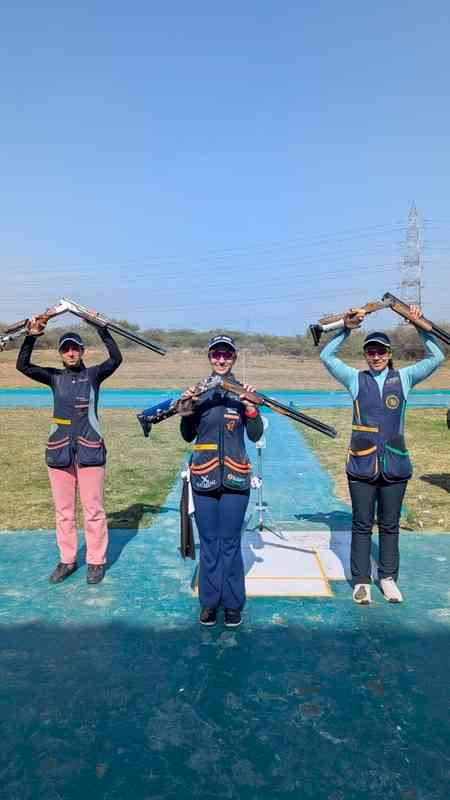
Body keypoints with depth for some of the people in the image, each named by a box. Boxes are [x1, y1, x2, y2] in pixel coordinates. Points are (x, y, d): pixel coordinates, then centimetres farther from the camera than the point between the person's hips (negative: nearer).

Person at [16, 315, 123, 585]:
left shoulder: (94, 374, 1)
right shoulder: (55, 377, 7)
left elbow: (116, 358, -15)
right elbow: (23, 365, -4)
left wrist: (102, 329, -20)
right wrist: (32, 336, -15)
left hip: (90, 450, -3)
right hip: (59, 450, 3)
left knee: (93, 508, 3)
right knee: (63, 510, 11)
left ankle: (96, 561, 16)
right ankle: (67, 560, 25)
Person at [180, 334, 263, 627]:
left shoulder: (243, 392, 1)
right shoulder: (198, 391, 4)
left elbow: (256, 435, 0)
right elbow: (188, 436, 7)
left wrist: (251, 408, -16)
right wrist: (186, 409, -10)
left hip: (235, 478, -1)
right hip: (203, 477, 2)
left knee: (230, 543, 5)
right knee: (208, 542, 11)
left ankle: (233, 603, 21)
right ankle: (209, 602, 25)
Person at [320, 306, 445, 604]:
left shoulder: (404, 378, 6)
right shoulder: (356, 379, 3)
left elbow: (437, 357, 3)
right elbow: (327, 356, -2)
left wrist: (422, 326, -6)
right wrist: (347, 329, -11)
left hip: (395, 465, 1)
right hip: (362, 465, -1)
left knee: (390, 524, 12)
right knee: (362, 525, 7)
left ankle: (388, 578, 26)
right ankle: (362, 581, 18)